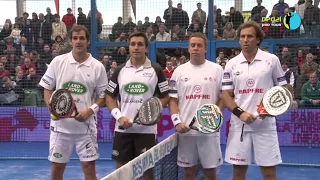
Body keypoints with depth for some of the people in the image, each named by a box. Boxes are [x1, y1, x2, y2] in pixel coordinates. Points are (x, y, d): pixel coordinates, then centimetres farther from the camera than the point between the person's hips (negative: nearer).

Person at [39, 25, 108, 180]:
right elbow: (47, 88, 7)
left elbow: (102, 96, 3)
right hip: (60, 124, 1)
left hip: (86, 125, -1)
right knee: (57, 167, 9)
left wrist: (90, 111, -14)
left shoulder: (98, 67, -1)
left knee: (89, 166, 3)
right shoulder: (58, 61, 1)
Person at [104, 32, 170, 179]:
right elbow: (109, 97, 10)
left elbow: (165, 96, 5)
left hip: (147, 129, -2)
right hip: (123, 128, 2)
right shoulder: (120, 70, 7)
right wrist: (119, 116, -6)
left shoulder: (156, 70, 2)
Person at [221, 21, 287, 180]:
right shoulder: (231, 64, 6)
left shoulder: (272, 60, 2)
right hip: (239, 124, 2)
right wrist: (240, 113, -12)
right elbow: (226, 95, 5)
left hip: (265, 124, -1)